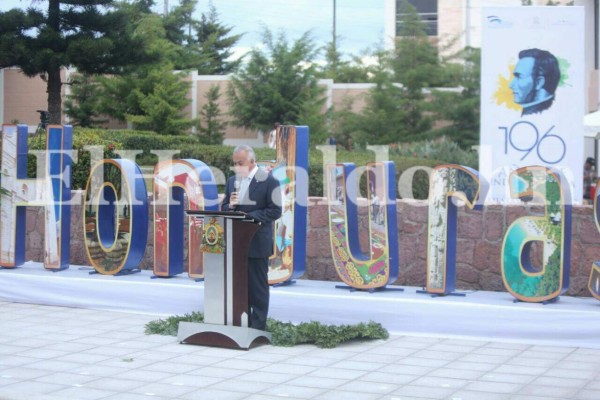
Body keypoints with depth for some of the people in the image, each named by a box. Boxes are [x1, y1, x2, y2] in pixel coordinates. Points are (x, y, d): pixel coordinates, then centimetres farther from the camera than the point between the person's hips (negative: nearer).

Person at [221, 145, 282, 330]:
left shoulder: (269, 181, -6)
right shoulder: (232, 181, 14)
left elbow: (275, 210, -11)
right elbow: (224, 208, 17)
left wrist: (249, 216, -19)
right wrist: (231, 206, -6)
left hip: (257, 243, -6)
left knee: (257, 285, 0)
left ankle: (258, 326, 5)